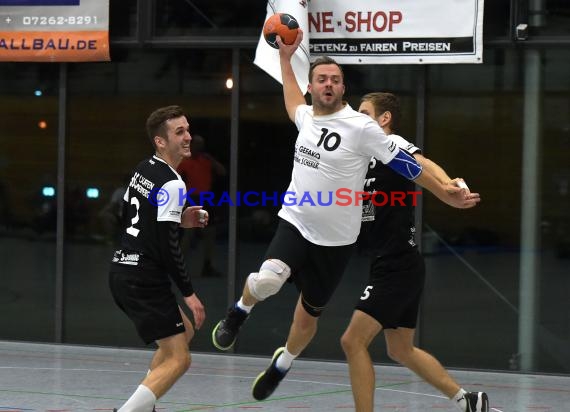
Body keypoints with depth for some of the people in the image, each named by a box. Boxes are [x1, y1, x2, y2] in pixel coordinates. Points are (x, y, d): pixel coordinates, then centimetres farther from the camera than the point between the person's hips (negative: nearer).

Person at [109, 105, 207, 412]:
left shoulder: (143, 169, 11)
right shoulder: (171, 183, -17)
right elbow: (167, 247, -20)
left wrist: (178, 220, 17)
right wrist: (189, 293, -13)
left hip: (122, 271, 10)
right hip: (145, 280, -10)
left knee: (184, 332, 25)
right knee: (177, 359, -8)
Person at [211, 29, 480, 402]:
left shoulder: (361, 127, -16)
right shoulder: (306, 117, 2)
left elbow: (407, 164, -11)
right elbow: (293, 102, 29)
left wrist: (446, 194, -12)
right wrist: (286, 57, 32)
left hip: (335, 239, -2)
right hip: (295, 223, 2)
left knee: (309, 315, 12)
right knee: (267, 280, -28)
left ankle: (282, 364, 41)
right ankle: (239, 313, 6)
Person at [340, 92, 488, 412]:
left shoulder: (392, 143, -11)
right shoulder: (370, 157, 17)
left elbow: (422, 164, -32)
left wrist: (450, 185, -54)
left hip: (398, 267, -10)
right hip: (391, 266, 10)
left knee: (353, 341, -12)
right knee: (401, 350, 17)